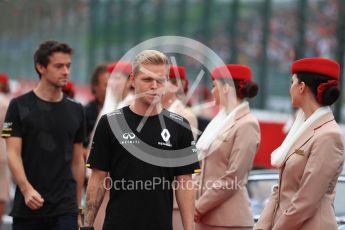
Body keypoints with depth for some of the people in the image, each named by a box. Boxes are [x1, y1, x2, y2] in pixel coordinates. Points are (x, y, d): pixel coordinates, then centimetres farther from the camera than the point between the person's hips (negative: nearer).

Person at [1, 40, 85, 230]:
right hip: (28, 206, -1)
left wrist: (77, 204, 12)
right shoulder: (20, 106, -2)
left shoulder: (76, 110, 9)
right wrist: (26, 189, -23)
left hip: (64, 209, 2)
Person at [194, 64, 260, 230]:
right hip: (207, 216, 8)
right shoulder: (222, 120, 14)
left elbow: (233, 178, -15)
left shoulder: (247, 124, -11)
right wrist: (197, 200, 7)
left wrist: (200, 207, -12)